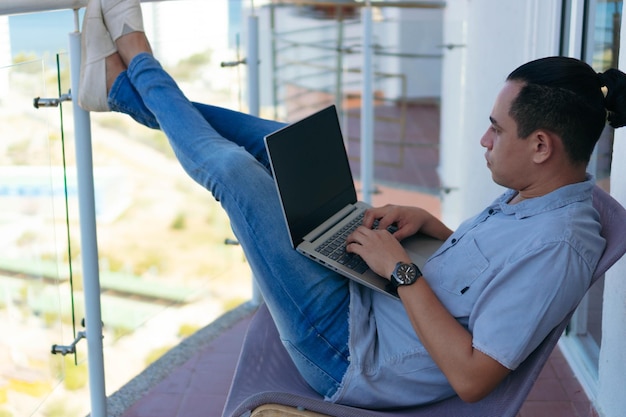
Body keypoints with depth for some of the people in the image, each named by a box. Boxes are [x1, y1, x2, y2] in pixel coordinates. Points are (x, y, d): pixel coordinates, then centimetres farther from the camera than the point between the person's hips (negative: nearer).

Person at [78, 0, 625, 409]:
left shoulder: (556, 247, -28)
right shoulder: (532, 194, 1)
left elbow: (472, 378, -29)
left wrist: (401, 268, -25)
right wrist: (428, 223, 1)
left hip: (351, 360, -9)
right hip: (367, 300, 9)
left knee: (232, 167, -12)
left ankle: (138, 59, 15)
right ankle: (120, 84, 23)